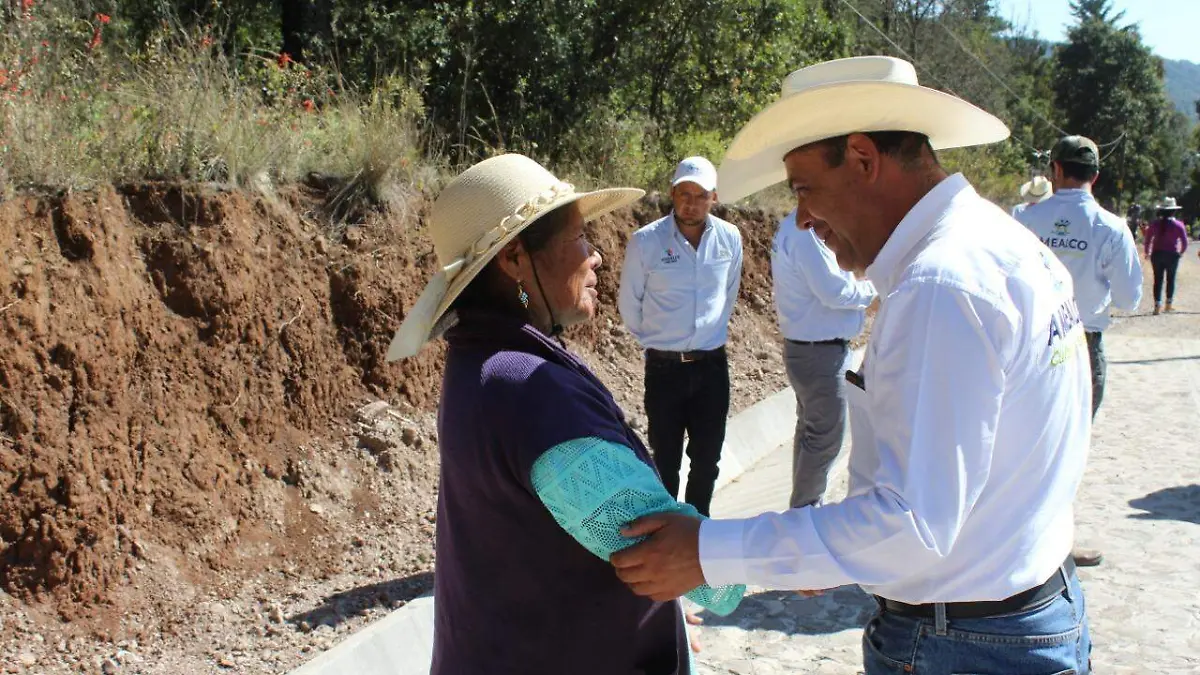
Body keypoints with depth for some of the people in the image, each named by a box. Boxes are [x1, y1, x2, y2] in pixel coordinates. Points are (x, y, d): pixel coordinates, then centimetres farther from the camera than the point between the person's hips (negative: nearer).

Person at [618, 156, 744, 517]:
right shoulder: (645, 241, -13)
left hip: (712, 365, 3)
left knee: (707, 457, 13)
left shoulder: (730, 238, -4)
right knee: (666, 459, 8)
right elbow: (629, 304, 2)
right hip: (664, 367, -2)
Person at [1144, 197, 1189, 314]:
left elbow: (1148, 239, 0)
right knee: (1171, 279, 13)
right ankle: (1169, 304, 18)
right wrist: (1181, 252, 13)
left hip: (1157, 254, 1)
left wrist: (1147, 252, 13)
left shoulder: (1155, 224, -2)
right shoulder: (1178, 225, -6)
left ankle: (1157, 305, -2)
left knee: (1158, 279, 3)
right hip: (1172, 255, -1)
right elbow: (1184, 242, -4)